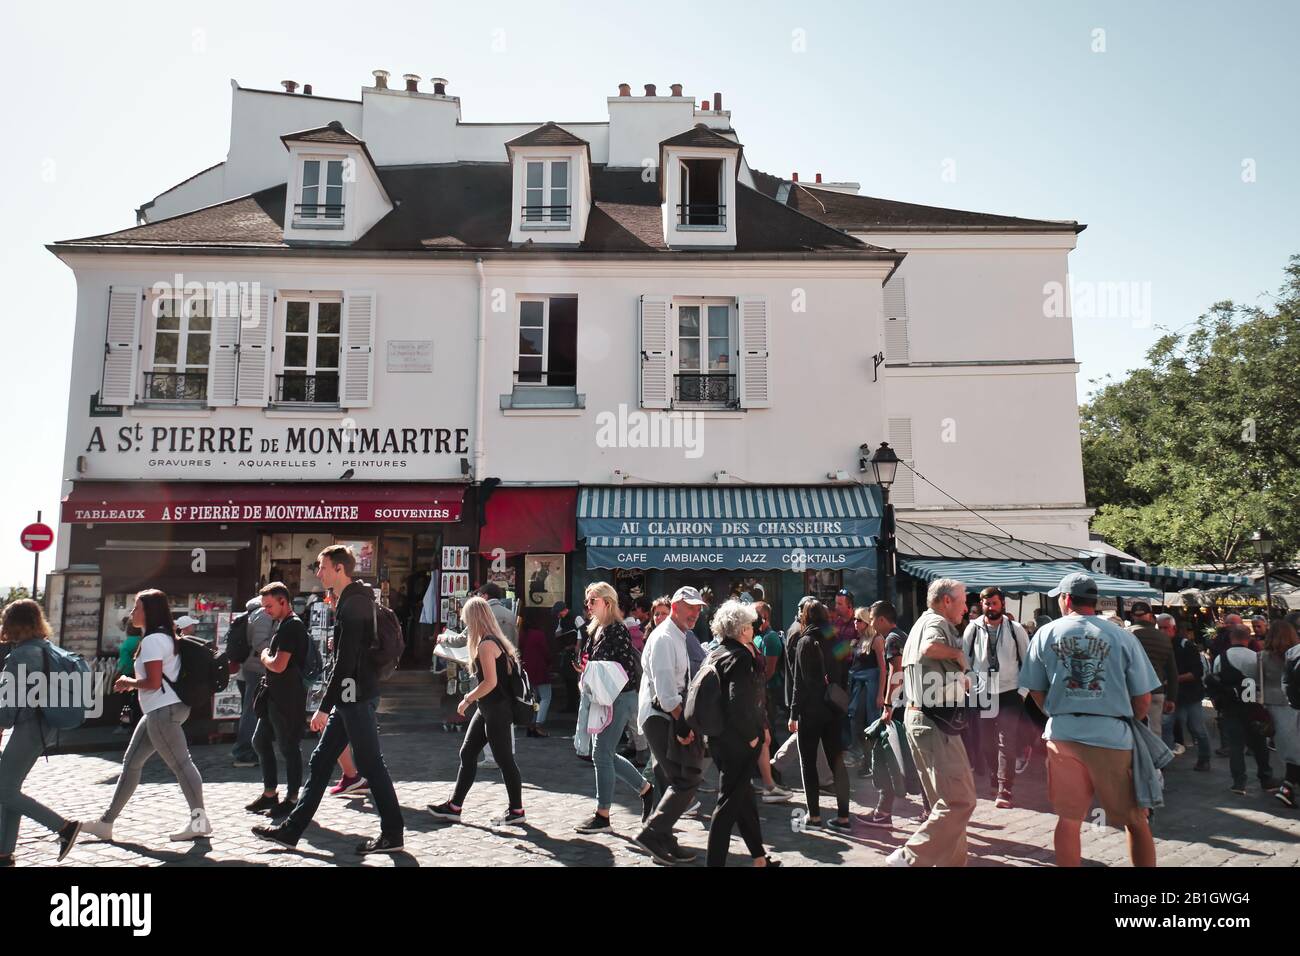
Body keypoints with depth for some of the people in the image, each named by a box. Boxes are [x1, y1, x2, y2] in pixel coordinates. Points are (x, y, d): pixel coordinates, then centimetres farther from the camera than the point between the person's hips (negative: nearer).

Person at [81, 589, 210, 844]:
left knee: (180, 763, -5)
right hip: (160, 710, 11)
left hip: (163, 710, -11)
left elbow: (153, 682, -20)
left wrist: (128, 683, -4)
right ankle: (106, 822, 22)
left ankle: (200, 821, 1)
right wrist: (132, 683, 16)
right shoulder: (164, 637, 16)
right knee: (131, 763, 14)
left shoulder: (152, 640, -15)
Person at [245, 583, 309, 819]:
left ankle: (291, 799, 10)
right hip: (274, 695, 11)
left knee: (288, 747, -1)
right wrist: (268, 657, 6)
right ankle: (270, 794, 26)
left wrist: (265, 657, -7)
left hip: (288, 697, -11)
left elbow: (278, 665, -24)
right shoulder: (282, 624, 14)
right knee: (260, 741, 16)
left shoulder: (292, 626, -18)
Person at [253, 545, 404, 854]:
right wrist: (330, 702, 21)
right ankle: (291, 829, 24)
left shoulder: (353, 604, -18)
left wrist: (324, 707, -19)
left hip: (356, 697, -10)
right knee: (319, 762, 14)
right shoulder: (352, 600, 14)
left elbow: (345, 662, -22)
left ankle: (392, 834, 7)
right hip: (351, 698, 10)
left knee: (370, 764, -2)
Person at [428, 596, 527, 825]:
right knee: (467, 753, 13)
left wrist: (467, 699, -13)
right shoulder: (495, 641, 11)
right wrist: (472, 697, 15)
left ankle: (517, 810, 12)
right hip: (487, 710, 10)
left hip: (497, 710, -10)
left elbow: (491, 682, -24)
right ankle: (454, 807, 21)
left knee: (504, 759, 1)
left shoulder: (486, 645, -17)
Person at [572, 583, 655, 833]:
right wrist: (587, 674, 6)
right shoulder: (595, 630, 13)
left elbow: (627, 667, -20)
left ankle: (602, 817, 4)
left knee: (601, 754, -6)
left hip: (619, 699, -9)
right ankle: (645, 789, 29)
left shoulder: (617, 630, -15)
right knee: (605, 754, 14)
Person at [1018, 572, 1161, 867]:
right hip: (1112, 735, -2)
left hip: (1062, 734, 2)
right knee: (1136, 821, 12)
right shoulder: (1122, 637, -2)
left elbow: (1036, 691, 9)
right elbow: (1143, 700, 1)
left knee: (1068, 820, 13)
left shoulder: (1046, 634, 3)